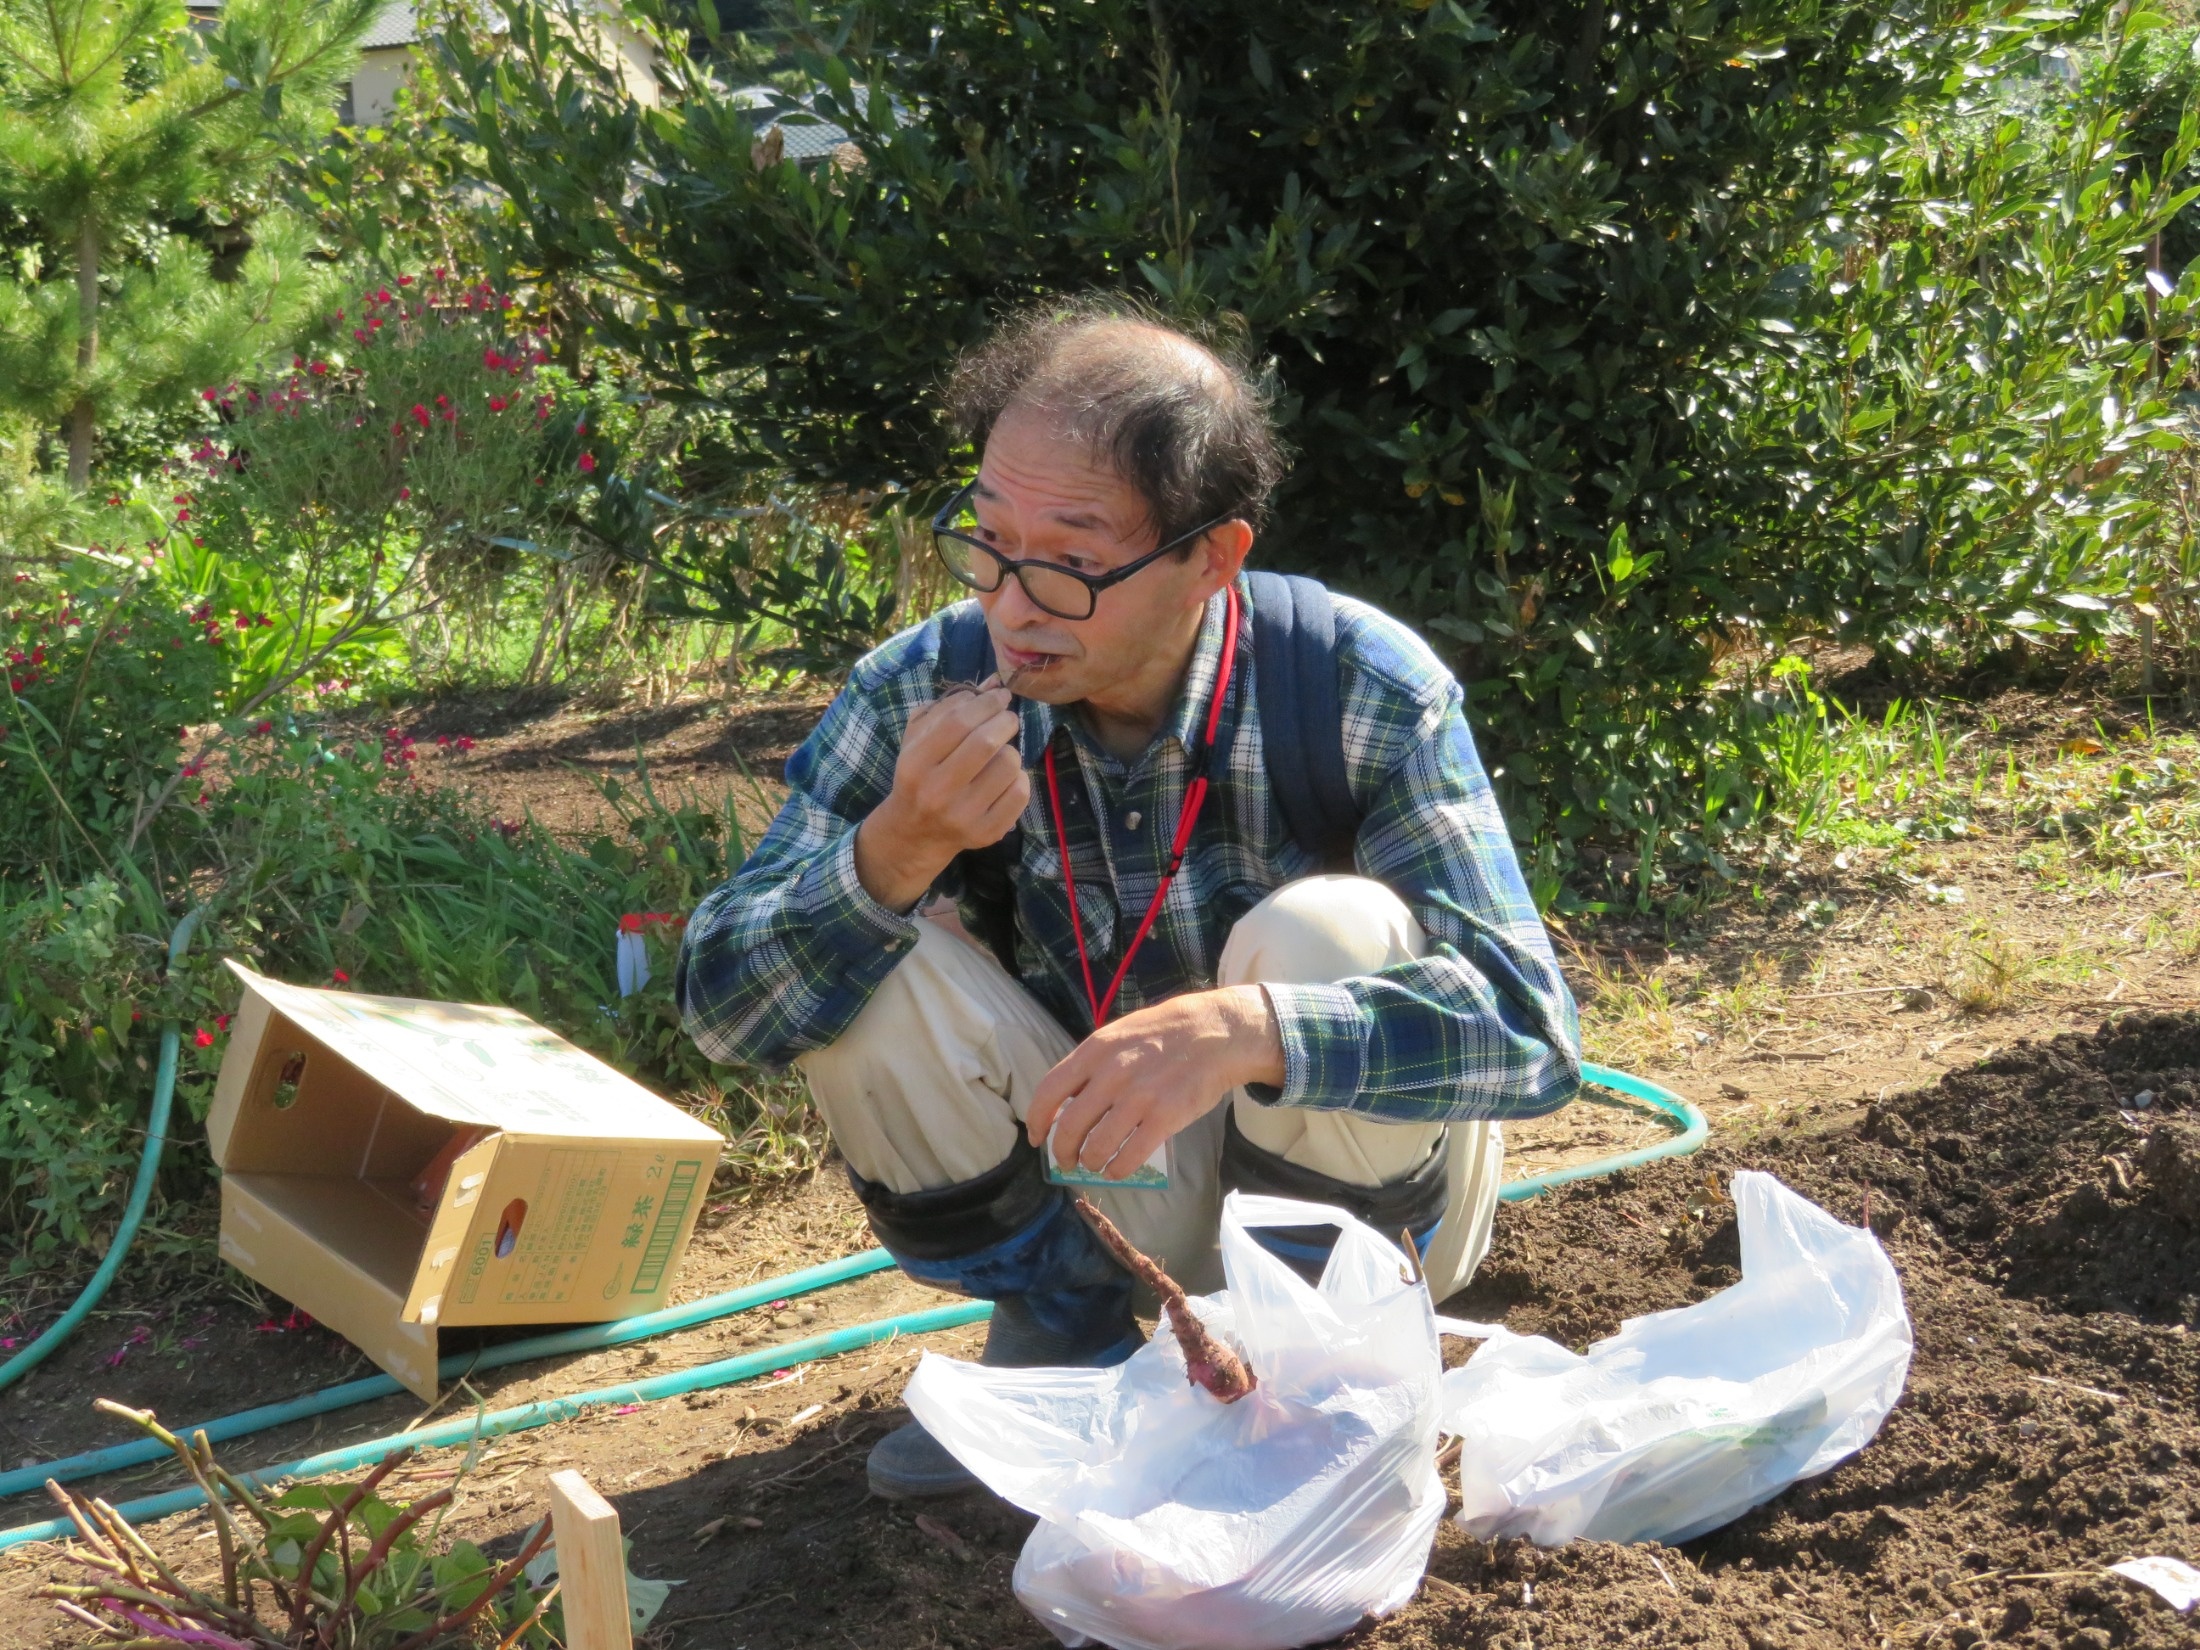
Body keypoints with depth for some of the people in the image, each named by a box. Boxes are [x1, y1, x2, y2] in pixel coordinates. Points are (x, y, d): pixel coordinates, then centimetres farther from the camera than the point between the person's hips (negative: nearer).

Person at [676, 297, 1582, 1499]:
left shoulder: (1360, 694, -24)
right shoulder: (923, 694, -16)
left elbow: (1530, 1025, -33)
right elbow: (720, 1006, -17)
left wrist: (1242, 1031, -50)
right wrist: (898, 852, -37)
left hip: (1350, 1187, -2)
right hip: (1099, 1204, 2)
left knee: (1329, 938, -31)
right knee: (860, 958, -22)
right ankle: (1067, 1345, 3)